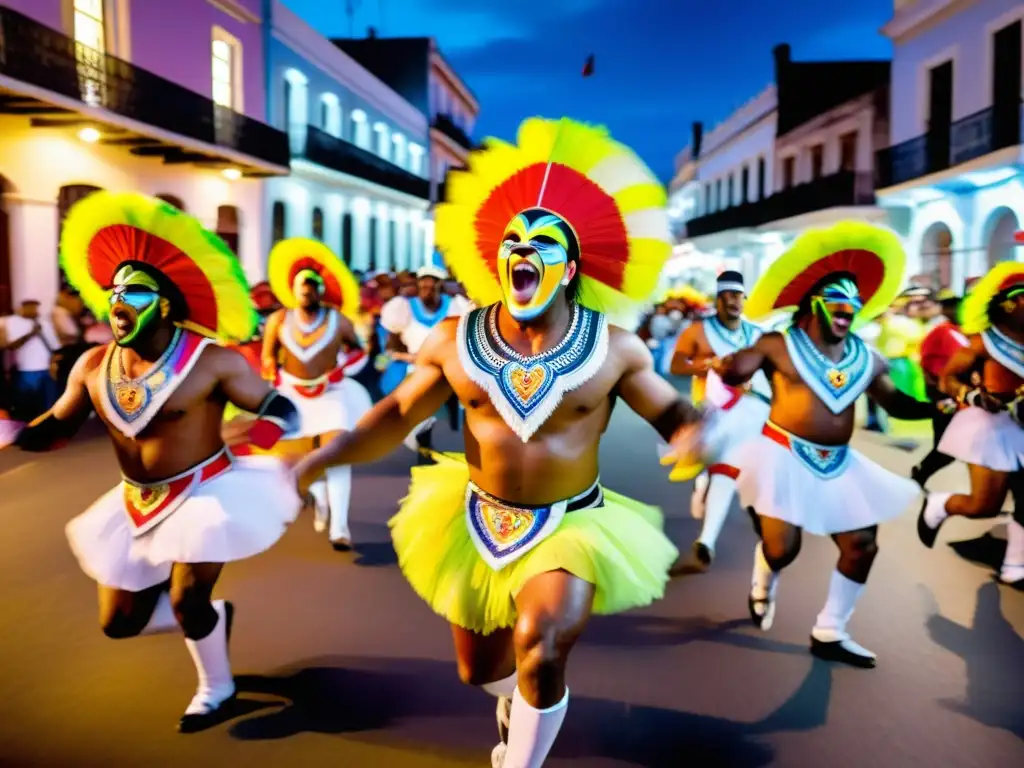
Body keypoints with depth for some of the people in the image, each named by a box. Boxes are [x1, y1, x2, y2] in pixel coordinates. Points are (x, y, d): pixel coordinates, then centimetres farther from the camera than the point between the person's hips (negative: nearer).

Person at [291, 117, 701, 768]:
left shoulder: (613, 348, -13)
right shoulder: (454, 342, -10)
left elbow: (672, 410, -4)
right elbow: (398, 414, -2)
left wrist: (694, 430, -29)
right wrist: (327, 454, -17)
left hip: (571, 524, -2)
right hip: (478, 519, 3)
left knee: (541, 650, -27)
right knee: (479, 668, 19)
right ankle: (518, 703, 59)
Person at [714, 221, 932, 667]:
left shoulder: (867, 359, 7)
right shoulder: (779, 344, -8)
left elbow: (897, 404, 14)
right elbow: (733, 374, -15)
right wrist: (723, 365, -35)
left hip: (839, 464, 6)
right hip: (784, 456, -6)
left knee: (862, 545, 6)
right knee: (782, 547, -9)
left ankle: (829, 634, 24)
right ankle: (763, 587, 31)